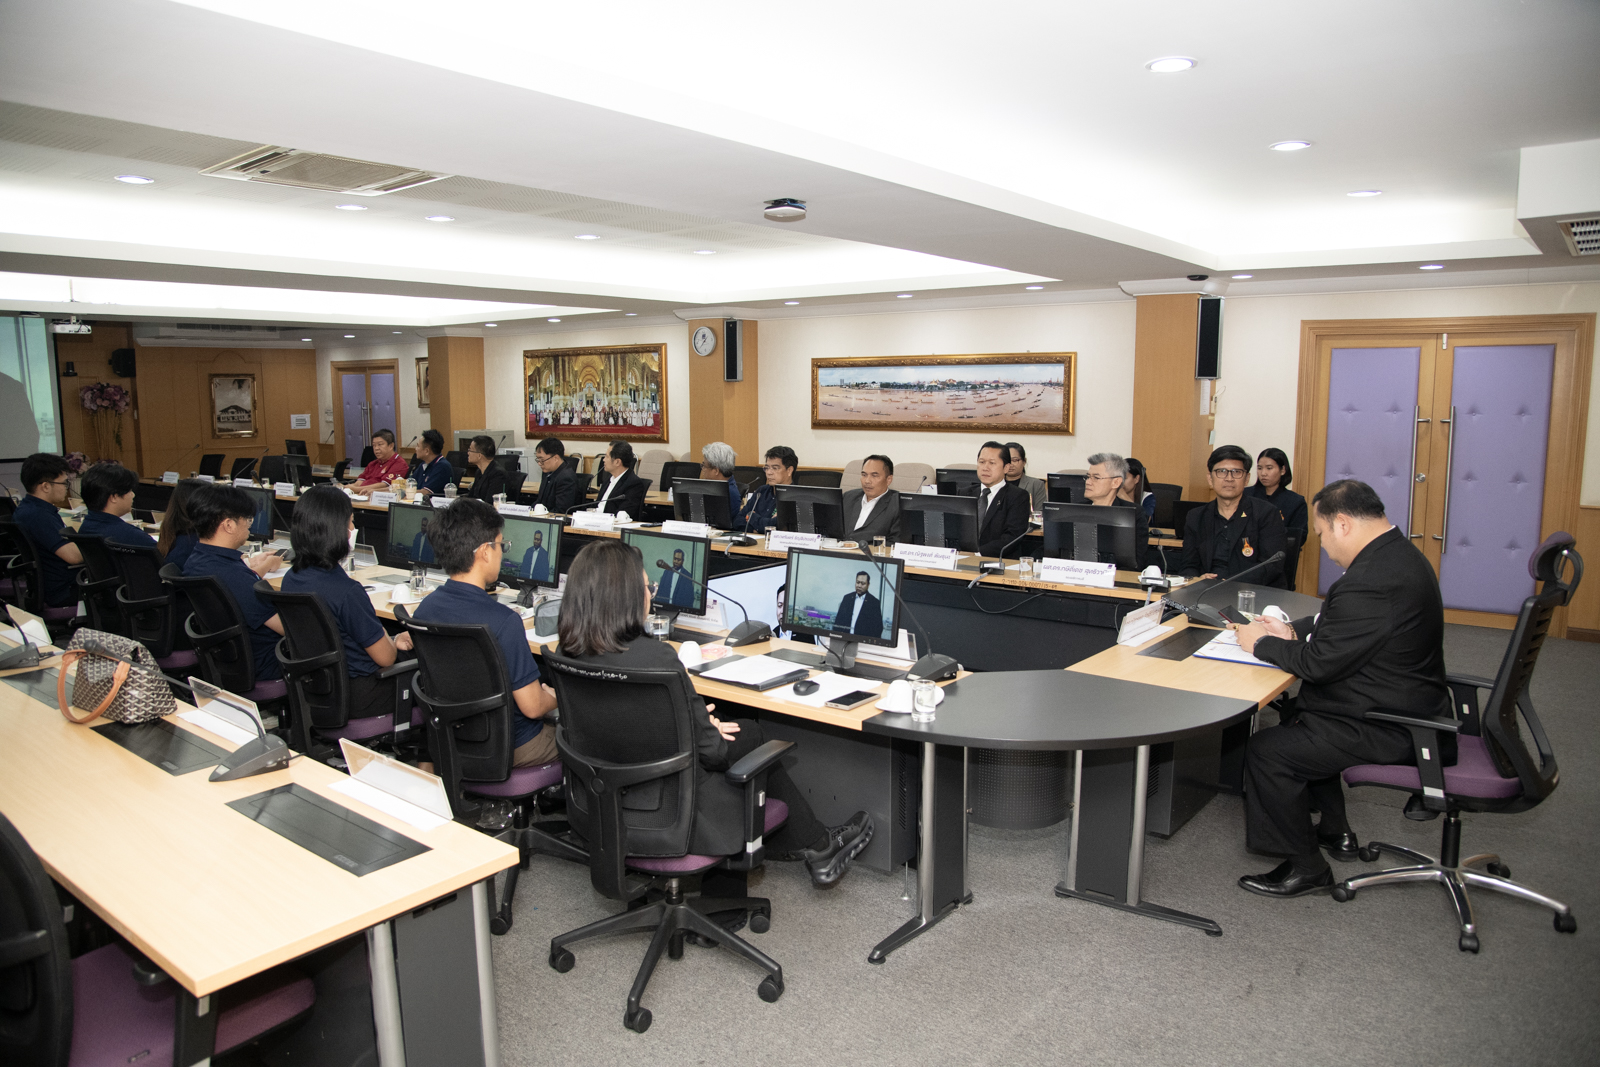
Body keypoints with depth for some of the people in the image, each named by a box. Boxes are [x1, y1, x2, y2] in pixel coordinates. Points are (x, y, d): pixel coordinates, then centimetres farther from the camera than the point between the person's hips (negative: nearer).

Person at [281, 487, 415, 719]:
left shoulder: (291, 579, -4)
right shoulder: (347, 591, -29)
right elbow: (385, 657, -19)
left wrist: (390, 642, 14)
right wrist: (394, 643, 5)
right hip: (354, 698, -8)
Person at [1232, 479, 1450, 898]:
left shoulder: (1374, 581, -29)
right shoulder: (1396, 553, 6)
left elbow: (1320, 662, -23)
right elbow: (1339, 623, 19)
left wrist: (1261, 643, -9)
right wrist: (1293, 630, 5)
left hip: (1390, 728, -11)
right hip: (1407, 703, 11)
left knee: (1266, 751, -12)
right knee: (1299, 717, 26)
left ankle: (1305, 867, 6)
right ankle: (1335, 831, 36)